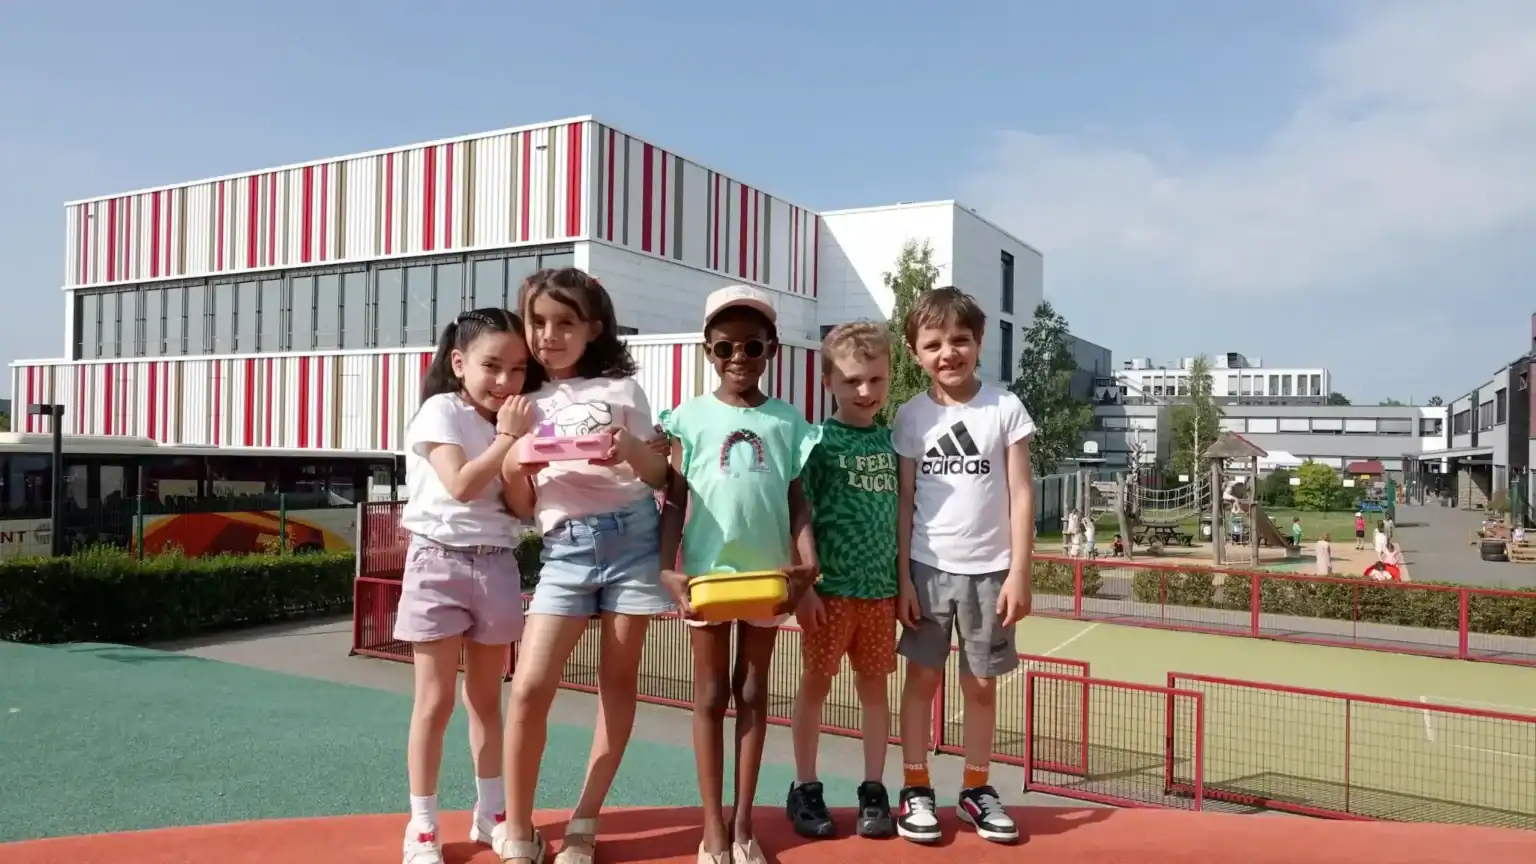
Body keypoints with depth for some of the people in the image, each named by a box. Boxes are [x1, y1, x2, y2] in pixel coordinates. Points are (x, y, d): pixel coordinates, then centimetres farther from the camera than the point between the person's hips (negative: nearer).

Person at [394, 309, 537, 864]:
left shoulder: (513, 420, 8)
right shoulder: (441, 410, -8)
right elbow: (461, 486, -21)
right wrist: (508, 437, -17)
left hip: (496, 565, 5)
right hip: (439, 562, -5)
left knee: (487, 698, 14)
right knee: (435, 702, -1)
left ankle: (490, 814, 26)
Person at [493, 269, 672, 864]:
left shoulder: (621, 389, 7)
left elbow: (661, 477, 7)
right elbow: (522, 507, 10)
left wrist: (631, 450, -13)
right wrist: (516, 469, -11)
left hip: (631, 537, 0)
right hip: (564, 550, 1)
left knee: (618, 681, 5)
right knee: (529, 686, -10)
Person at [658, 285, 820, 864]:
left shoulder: (788, 420, 3)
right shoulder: (690, 417, -1)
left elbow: (796, 498, 3)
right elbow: (674, 500, -2)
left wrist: (807, 560, -12)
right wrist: (667, 569, -13)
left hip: (766, 573, 1)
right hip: (708, 572, -1)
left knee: (752, 692, 11)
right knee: (711, 695, 8)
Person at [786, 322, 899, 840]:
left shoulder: (892, 440, 4)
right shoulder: (819, 442, -7)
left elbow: (902, 514, 11)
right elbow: (800, 518, -8)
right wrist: (803, 585, -12)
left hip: (881, 588, 4)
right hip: (830, 587, -3)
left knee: (874, 686, 12)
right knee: (816, 685, 8)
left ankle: (873, 790, 24)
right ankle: (805, 789, 21)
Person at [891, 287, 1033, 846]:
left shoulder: (1005, 408, -2)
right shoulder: (911, 417, 1)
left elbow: (1020, 494, -2)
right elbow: (903, 502, 2)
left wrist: (1019, 572, -7)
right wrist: (901, 576, -3)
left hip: (989, 570, 0)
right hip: (928, 568, 1)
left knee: (981, 684, 10)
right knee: (922, 676, 8)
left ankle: (976, 790, 25)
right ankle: (915, 790, 19)